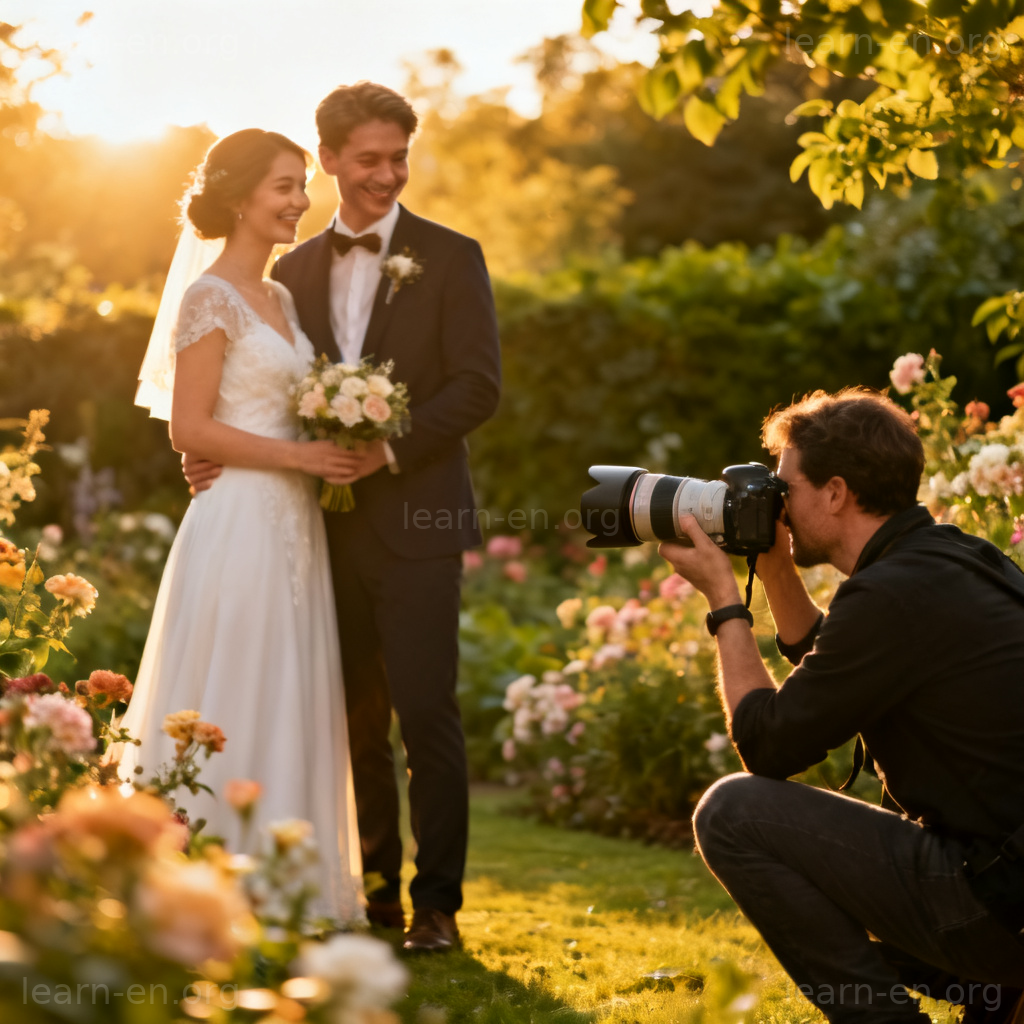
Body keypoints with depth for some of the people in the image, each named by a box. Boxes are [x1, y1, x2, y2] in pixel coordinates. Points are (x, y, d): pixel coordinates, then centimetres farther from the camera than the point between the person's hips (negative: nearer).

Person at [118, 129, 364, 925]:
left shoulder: (280, 298, 16)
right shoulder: (212, 298, -9)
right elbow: (190, 429, -14)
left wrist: (335, 452, 3)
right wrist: (296, 455, -15)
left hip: (293, 528, 9)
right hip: (238, 524, -9)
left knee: (291, 708, 10)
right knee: (231, 713, -5)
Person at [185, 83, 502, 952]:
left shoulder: (450, 258, 2)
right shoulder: (295, 270, 13)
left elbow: (478, 386, -6)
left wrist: (389, 448, -16)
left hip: (414, 519, -4)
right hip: (331, 523, 4)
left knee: (426, 712, -7)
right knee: (356, 719, 9)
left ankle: (438, 903, 2)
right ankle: (375, 892, 19)